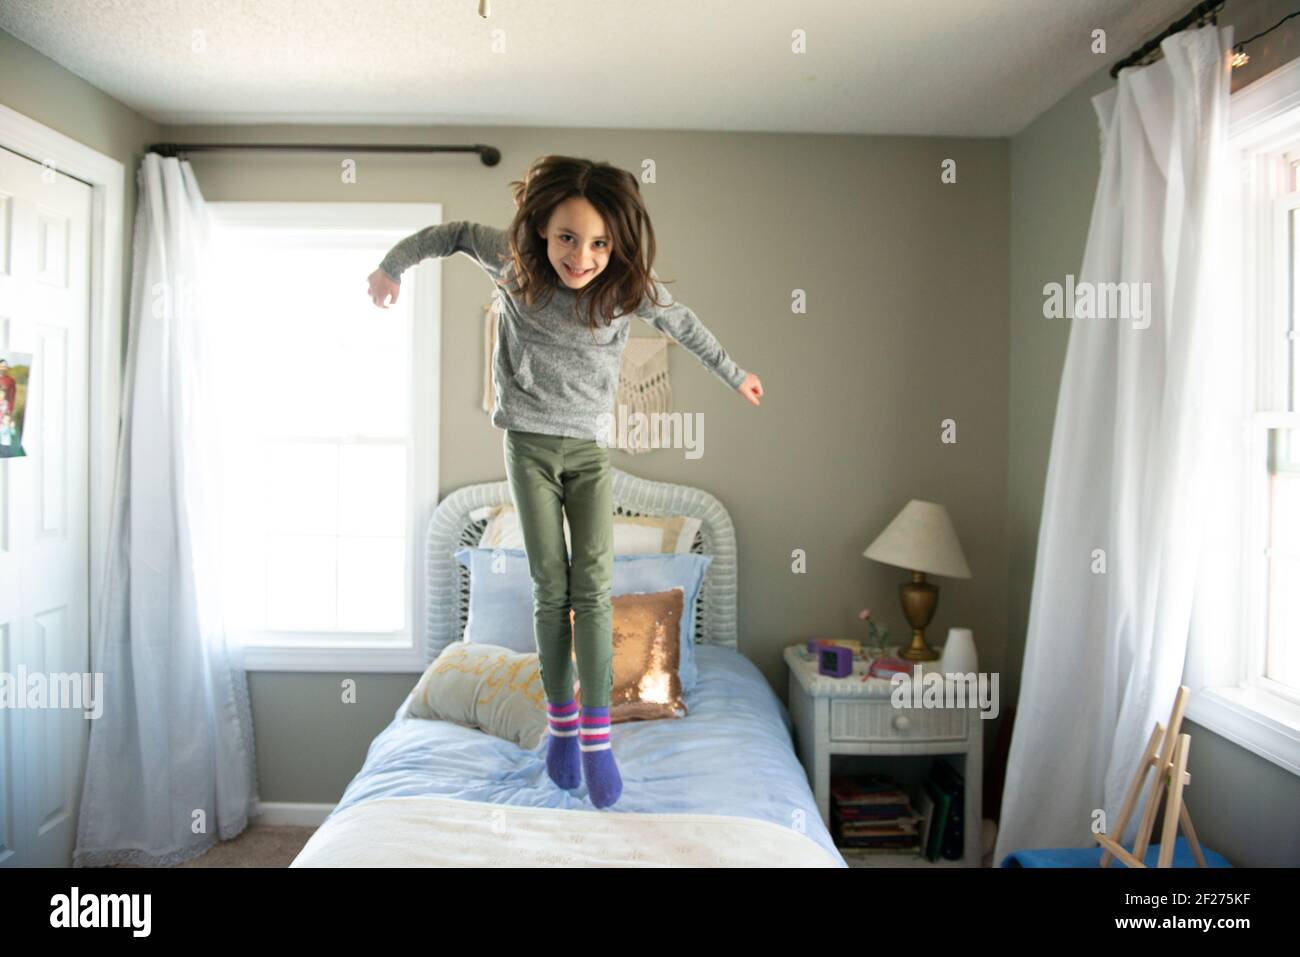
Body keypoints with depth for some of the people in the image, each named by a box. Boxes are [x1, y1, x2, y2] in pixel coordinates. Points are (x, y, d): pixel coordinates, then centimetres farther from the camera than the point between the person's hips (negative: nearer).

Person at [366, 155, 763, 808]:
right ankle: (560, 722, 11)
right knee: (551, 588, -2)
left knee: (593, 583, -8)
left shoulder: (628, 290, -12)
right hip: (529, 442, 0)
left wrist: (736, 375, 18)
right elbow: (455, 233, 7)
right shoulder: (512, 260, -13)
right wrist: (394, 263, 6)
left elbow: (682, 324, 6)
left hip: (589, 446, 1)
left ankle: (596, 734, -3)